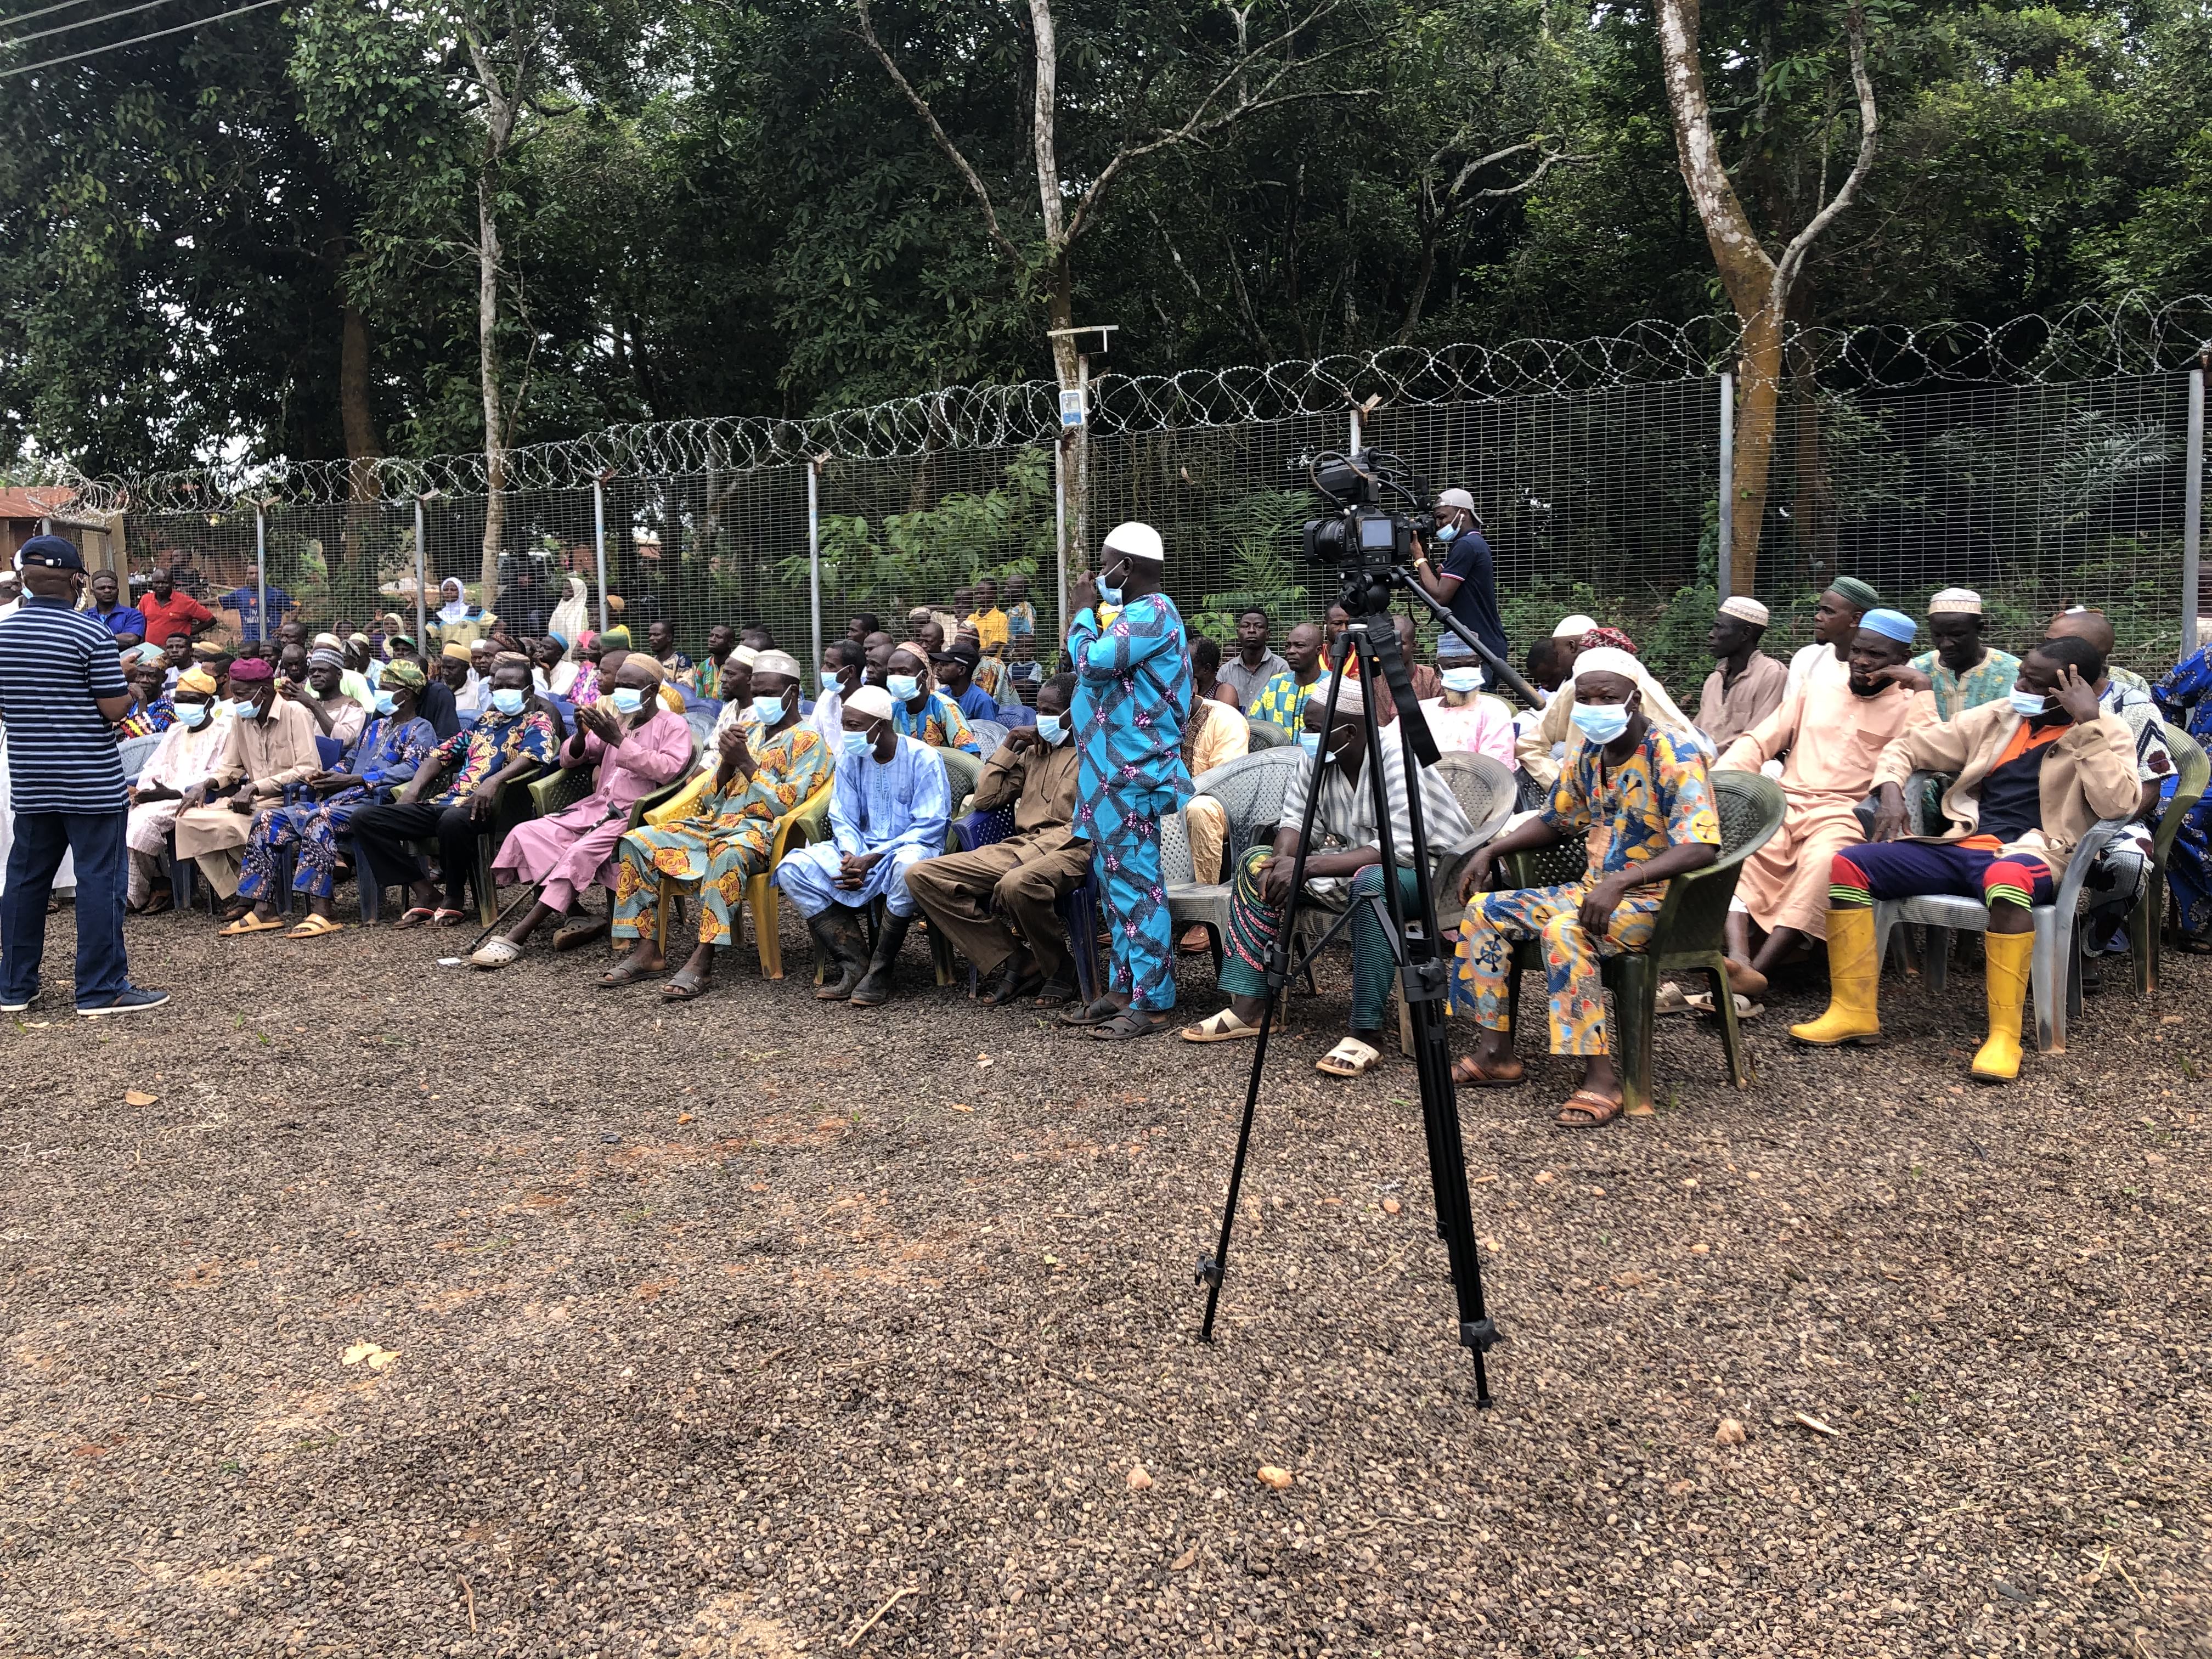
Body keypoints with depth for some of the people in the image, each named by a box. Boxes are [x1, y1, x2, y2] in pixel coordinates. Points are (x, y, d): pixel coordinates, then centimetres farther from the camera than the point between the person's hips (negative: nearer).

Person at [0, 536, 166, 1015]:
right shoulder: (91, 633, -13)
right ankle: (102, 989, 1)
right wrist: (130, 689, 6)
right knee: (99, 881, -1)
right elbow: (115, 709, -14)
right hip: (92, 783, -6)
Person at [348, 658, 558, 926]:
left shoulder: (537, 721, 9)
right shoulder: (484, 721, 29)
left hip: (487, 805, -7)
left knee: (453, 820, -43)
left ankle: (454, 899, -17)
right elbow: (441, 755, 26)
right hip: (445, 801, 8)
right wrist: (413, 790, 7)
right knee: (365, 818, -6)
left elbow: (533, 755, -13)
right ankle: (424, 892, -10)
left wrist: (494, 781, -31)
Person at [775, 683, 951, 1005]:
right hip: (860, 850, 5)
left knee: (907, 866, -43)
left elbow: (930, 826, -15)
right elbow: (842, 818, 9)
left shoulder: (922, 758, -11)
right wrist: (852, 857, -14)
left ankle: (880, 971, -26)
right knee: (792, 868, -18)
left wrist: (872, 859, -22)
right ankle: (854, 963, -20)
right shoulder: (850, 756, 5)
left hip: (911, 846, -5)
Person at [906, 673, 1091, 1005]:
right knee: (922, 876, -9)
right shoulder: (1033, 752, 26)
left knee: (1017, 884, -43)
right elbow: (985, 799, 23)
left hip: (1071, 850, -7)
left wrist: (1037, 851, -20)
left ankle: (1060, 968, -13)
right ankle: (1009, 963, -13)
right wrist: (1009, 747, 16)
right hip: (1019, 847, 8)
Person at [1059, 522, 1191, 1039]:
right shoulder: (1136, 613, 20)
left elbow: (1094, 662, -20)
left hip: (1133, 775, -11)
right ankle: (1124, 990, 21)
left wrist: (1084, 611, -7)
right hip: (1112, 771, 11)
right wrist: (1092, 614, 13)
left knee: (1136, 887, -8)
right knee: (1116, 885, 13)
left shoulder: (1152, 613, -12)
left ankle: (1151, 1003, -4)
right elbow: (1097, 667, 23)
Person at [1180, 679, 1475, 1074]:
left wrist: (1307, 866, -36)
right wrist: (1283, 862, -25)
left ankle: (1366, 1034, -33)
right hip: (1354, 862, 8)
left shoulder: (1396, 759, -25)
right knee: (1255, 863, -5)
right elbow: (1295, 822, 0)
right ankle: (1247, 1009, -8)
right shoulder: (1315, 762, -2)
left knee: (1370, 881, -40)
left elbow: (1402, 849, -33)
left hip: (1430, 867, -8)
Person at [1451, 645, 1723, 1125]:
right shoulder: (1587, 751, 6)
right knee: (1484, 910, -3)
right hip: (1593, 890, 8)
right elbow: (1556, 820, 21)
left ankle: (1601, 1077, -29)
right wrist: (1491, 850, 5)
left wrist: (1621, 881, -40)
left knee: (1565, 930, -35)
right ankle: (1496, 1054, 1)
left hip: (1656, 900, -8)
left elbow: (1701, 848, -29)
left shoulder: (1674, 755, -17)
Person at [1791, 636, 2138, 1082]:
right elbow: (1907, 745, 21)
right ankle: (1854, 1013, -14)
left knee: (2005, 878, -43)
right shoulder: (1997, 717, 16)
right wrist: (1890, 791, 0)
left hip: (2031, 857, -5)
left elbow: (2118, 806, -14)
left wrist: (2088, 725, -14)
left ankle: (2004, 1037, -35)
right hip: (1960, 846, 5)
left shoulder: (2106, 735, 5)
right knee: (1847, 865, -17)